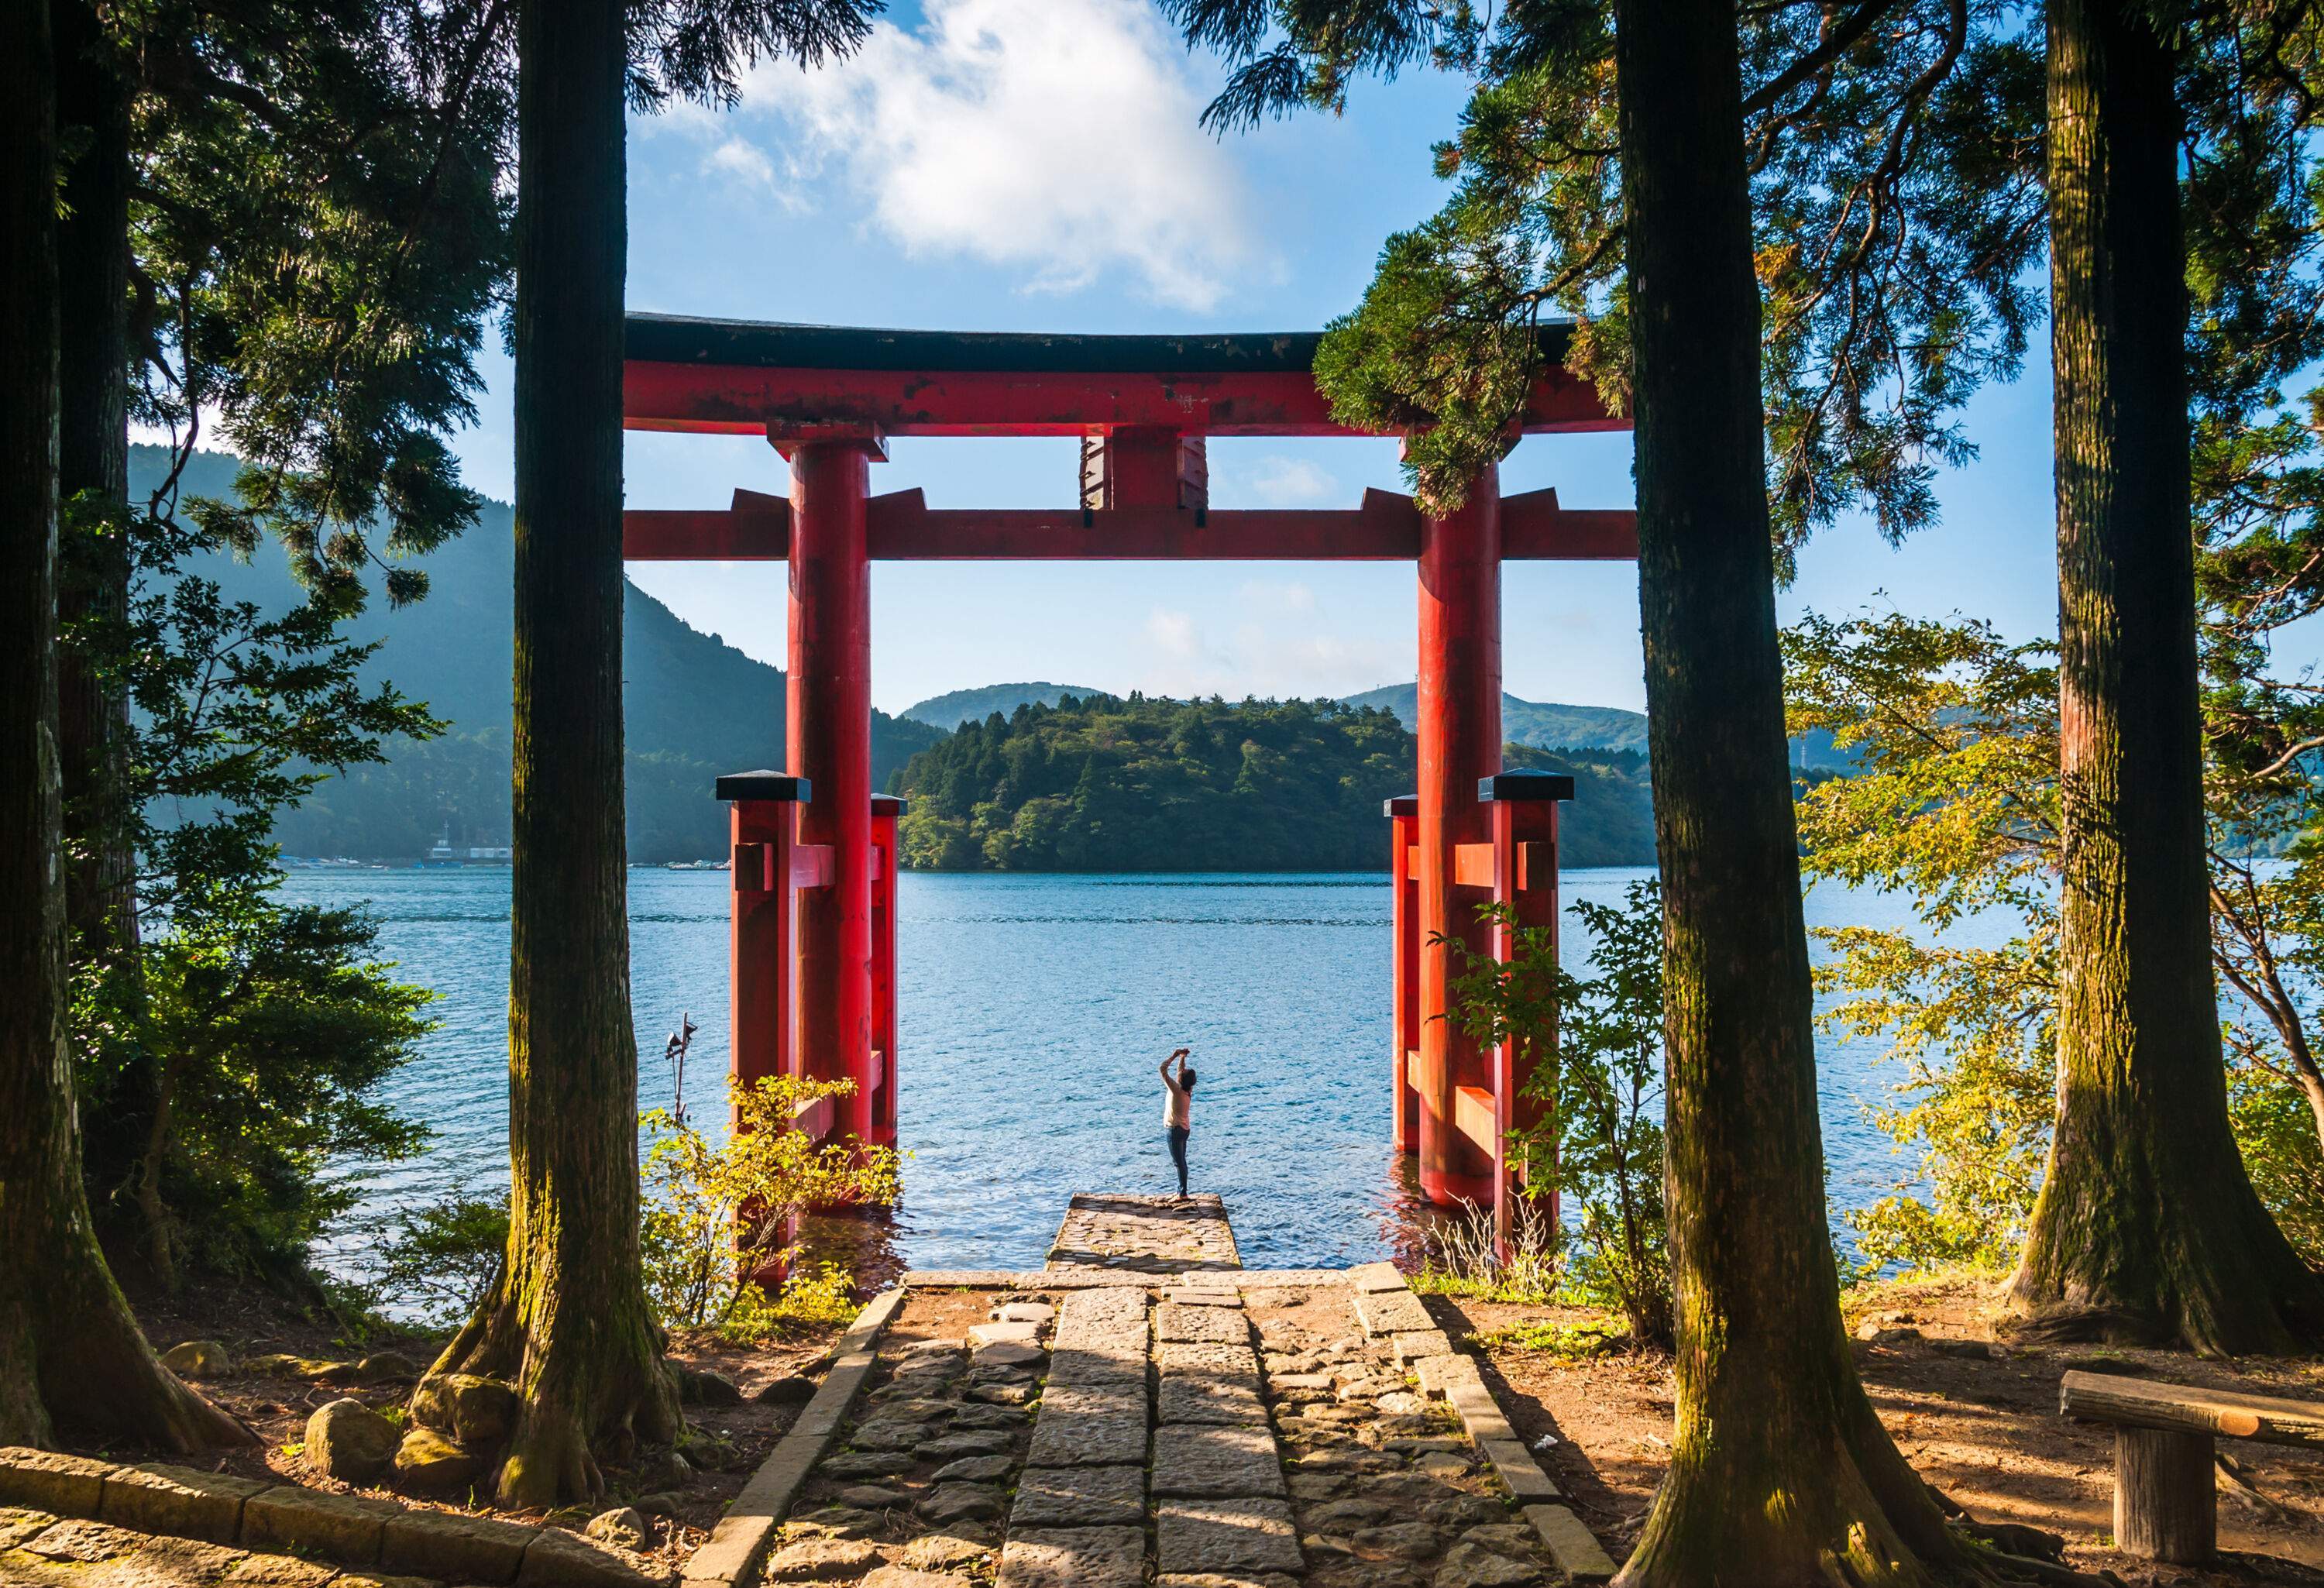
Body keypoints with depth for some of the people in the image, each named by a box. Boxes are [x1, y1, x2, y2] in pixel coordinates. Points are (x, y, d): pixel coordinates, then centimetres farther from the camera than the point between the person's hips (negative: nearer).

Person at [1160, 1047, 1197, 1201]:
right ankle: (1181, 1191, 23)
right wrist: (1182, 1058, 10)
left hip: (1175, 1129, -9)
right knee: (1181, 1162, 15)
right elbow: (1181, 1070, 17)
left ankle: (1183, 1194, -3)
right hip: (1184, 1129, 9)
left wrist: (1175, 1056, -15)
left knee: (1179, 1162, -5)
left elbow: (1163, 1069, -23)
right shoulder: (1187, 1090, 1)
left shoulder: (1176, 1089, -21)